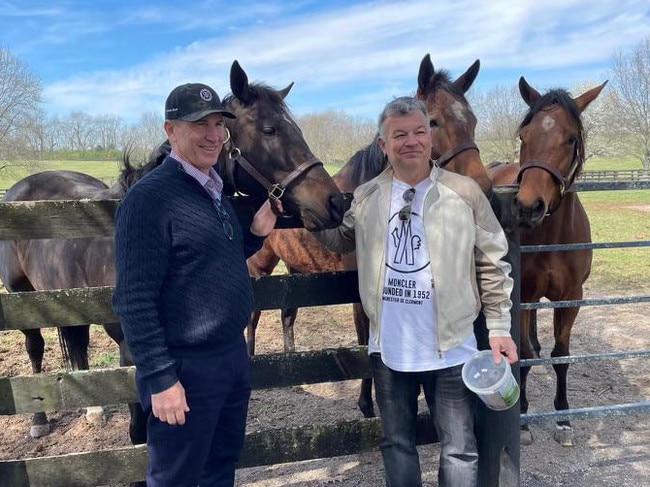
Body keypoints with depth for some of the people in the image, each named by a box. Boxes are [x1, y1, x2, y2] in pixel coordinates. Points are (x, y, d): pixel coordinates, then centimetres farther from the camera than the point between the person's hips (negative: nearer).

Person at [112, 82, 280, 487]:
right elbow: (134, 299, -19)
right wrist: (160, 378, -19)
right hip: (186, 366, -8)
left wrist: (256, 234, 2)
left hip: (234, 353, 8)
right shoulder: (149, 197, -18)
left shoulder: (217, 190, 8)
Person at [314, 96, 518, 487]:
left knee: (460, 448, 12)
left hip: (450, 347, -2)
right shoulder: (367, 197, 1)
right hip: (388, 348, 3)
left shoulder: (465, 193, -6)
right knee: (396, 443, 21)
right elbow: (341, 239, 16)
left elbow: (492, 265, -2)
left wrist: (499, 328, -4)